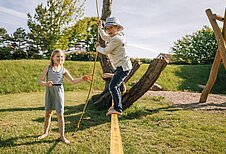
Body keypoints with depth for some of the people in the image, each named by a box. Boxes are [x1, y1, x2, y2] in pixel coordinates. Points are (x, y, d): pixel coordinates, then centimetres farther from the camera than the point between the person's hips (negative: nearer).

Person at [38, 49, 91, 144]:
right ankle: (45, 132, 33)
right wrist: (46, 83, -25)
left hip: (59, 92, -1)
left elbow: (73, 81, 1)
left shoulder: (63, 70, 3)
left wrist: (82, 79, -15)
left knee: (60, 114, 0)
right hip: (49, 91, 1)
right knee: (48, 113, 11)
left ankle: (62, 136, 12)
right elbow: (40, 81, -3)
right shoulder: (48, 68, 1)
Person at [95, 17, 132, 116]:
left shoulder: (116, 39, -18)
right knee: (115, 85, 22)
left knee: (112, 86, -17)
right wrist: (100, 27, 29)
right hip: (121, 67, 11)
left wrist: (98, 48, 6)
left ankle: (118, 109, -15)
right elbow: (104, 37, 34)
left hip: (123, 67, -11)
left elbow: (106, 51, -12)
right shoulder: (116, 36, 14)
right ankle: (117, 105, 36)